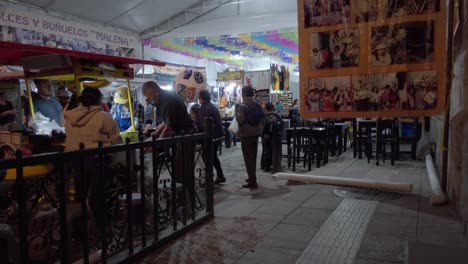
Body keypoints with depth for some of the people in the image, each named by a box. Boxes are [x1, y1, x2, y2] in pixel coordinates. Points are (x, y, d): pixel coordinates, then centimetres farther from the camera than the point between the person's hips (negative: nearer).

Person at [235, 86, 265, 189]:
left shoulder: (242, 106, -14)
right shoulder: (258, 105, 6)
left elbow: (240, 120, -21)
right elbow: (263, 118, 9)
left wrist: (236, 110, -6)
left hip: (246, 134, -7)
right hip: (256, 133, 7)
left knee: (248, 158, -2)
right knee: (253, 157, 18)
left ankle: (252, 182, -2)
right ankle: (252, 178, 32)